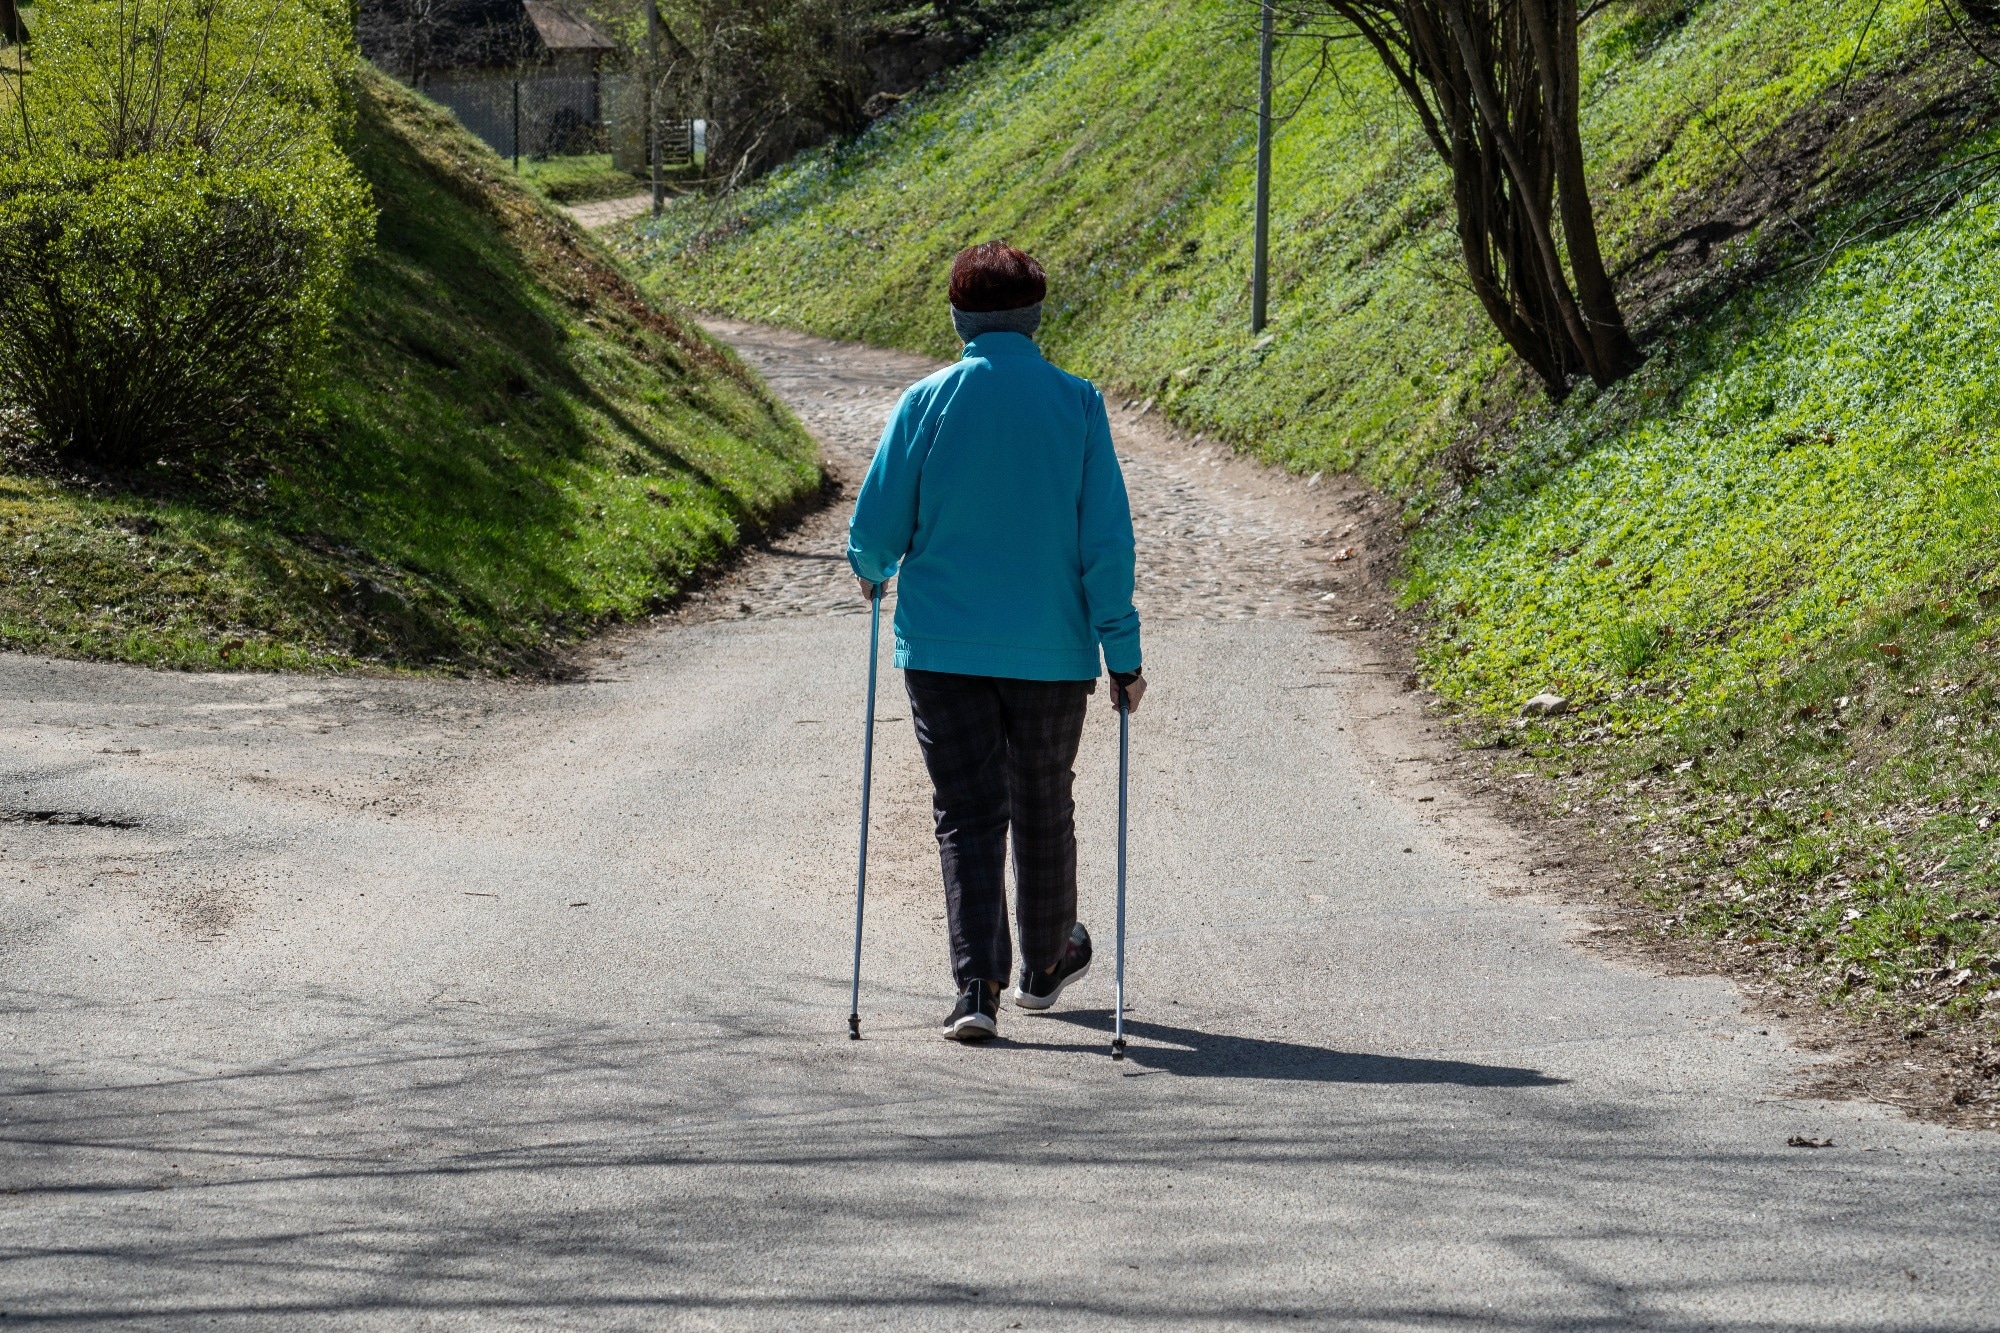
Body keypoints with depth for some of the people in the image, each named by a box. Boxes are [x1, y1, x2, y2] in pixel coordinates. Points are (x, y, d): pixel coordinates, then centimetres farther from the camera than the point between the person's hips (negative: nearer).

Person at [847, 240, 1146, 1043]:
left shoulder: (926, 404, -6)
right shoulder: (1077, 404, -5)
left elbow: (875, 531, -3)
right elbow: (1106, 538, -6)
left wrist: (873, 573, 20)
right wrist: (1122, 653, -1)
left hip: (942, 646, -1)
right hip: (1051, 650, 1)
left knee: (966, 813, 5)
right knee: (1043, 806, 19)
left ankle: (978, 986, -9)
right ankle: (1045, 965, 37)